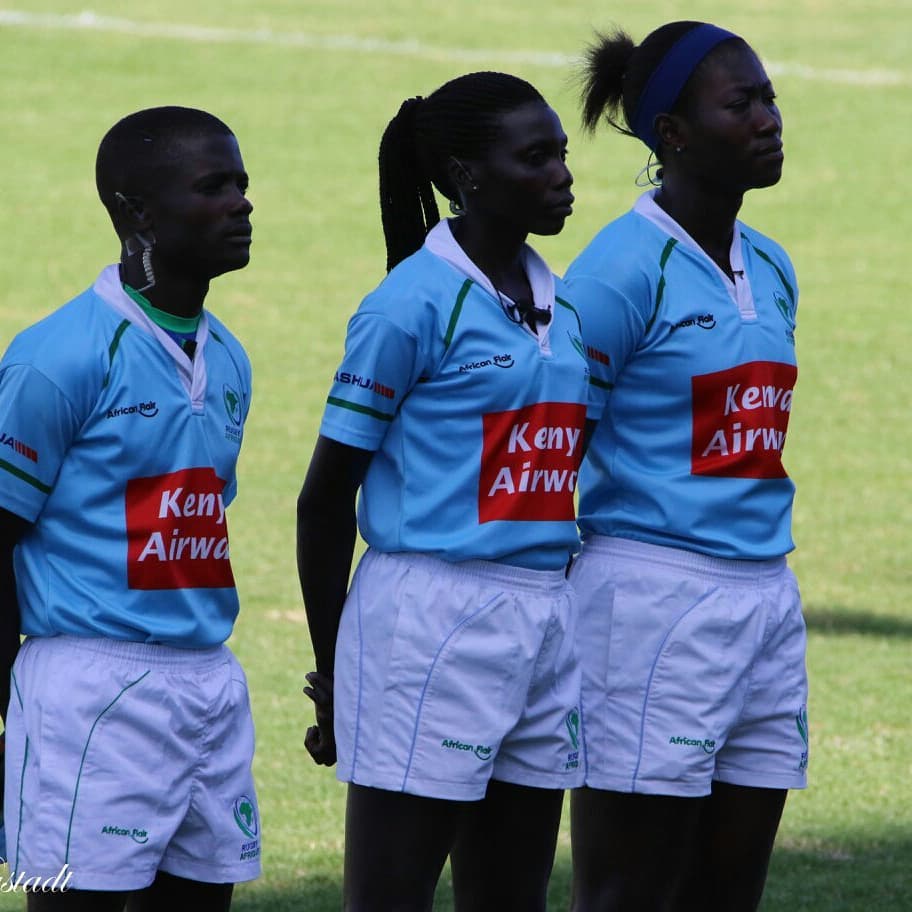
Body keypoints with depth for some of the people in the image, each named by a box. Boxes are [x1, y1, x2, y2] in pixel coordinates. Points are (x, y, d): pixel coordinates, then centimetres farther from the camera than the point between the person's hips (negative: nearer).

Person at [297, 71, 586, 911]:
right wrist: (332, 674, -2)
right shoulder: (414, 305, -8)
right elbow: (326, 496, -5)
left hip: (545, 617, 7)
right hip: (434, 614, -7)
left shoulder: (562, 305, 13)